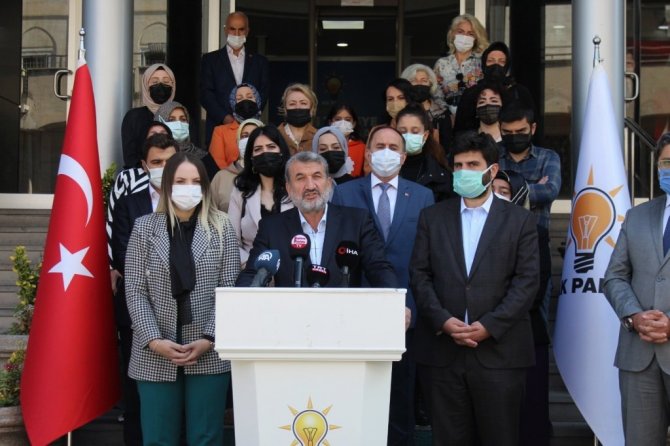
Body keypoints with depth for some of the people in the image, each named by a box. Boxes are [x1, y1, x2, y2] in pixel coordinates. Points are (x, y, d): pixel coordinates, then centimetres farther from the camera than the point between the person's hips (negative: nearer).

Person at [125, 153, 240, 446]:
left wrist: (209, 339, -11)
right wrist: (154, 340, -11)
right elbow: (135, 291, 1)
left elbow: (229, 291, 0)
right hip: (155, 356, 0)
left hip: (209, 354, 0)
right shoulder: (144, 227, 5)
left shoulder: (221, 228, 4)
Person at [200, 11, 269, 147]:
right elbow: (206, 93, 2)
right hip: (219, 127, -1)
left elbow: (263, 93, 8)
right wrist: (225, 117, -12)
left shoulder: (260, 61, 16)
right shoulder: (210, 60, 11)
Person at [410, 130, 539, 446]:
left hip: (499, 350, -1)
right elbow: (420, 275, 6)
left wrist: (489, 326, -12)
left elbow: (526, 281, -1)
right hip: (443, 350, 2)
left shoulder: (520, 220, 6)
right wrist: (443, 321, -9)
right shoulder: (432, 217, 12)